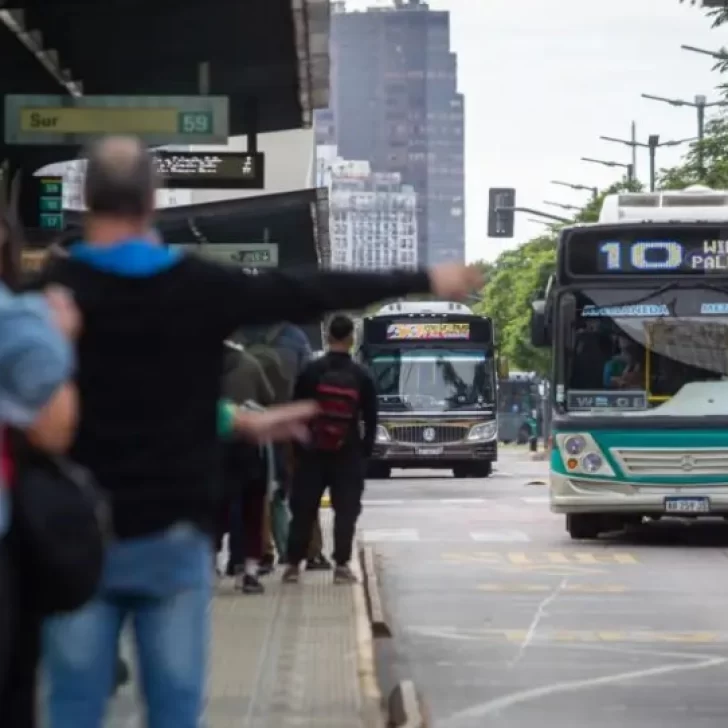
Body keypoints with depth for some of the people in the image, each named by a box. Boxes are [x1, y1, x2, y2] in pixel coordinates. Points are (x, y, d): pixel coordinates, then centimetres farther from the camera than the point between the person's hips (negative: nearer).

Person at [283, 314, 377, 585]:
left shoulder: (311, 372, -4)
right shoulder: (361, 376, -2)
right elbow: (371, 419, 0)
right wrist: (366, 450, 10)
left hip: (312, 451, 0)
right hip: (349, 454, 0)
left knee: (303, 509, 7)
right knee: (346, 509, 3)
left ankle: (293, 564, 7)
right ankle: (341, 565, -4)